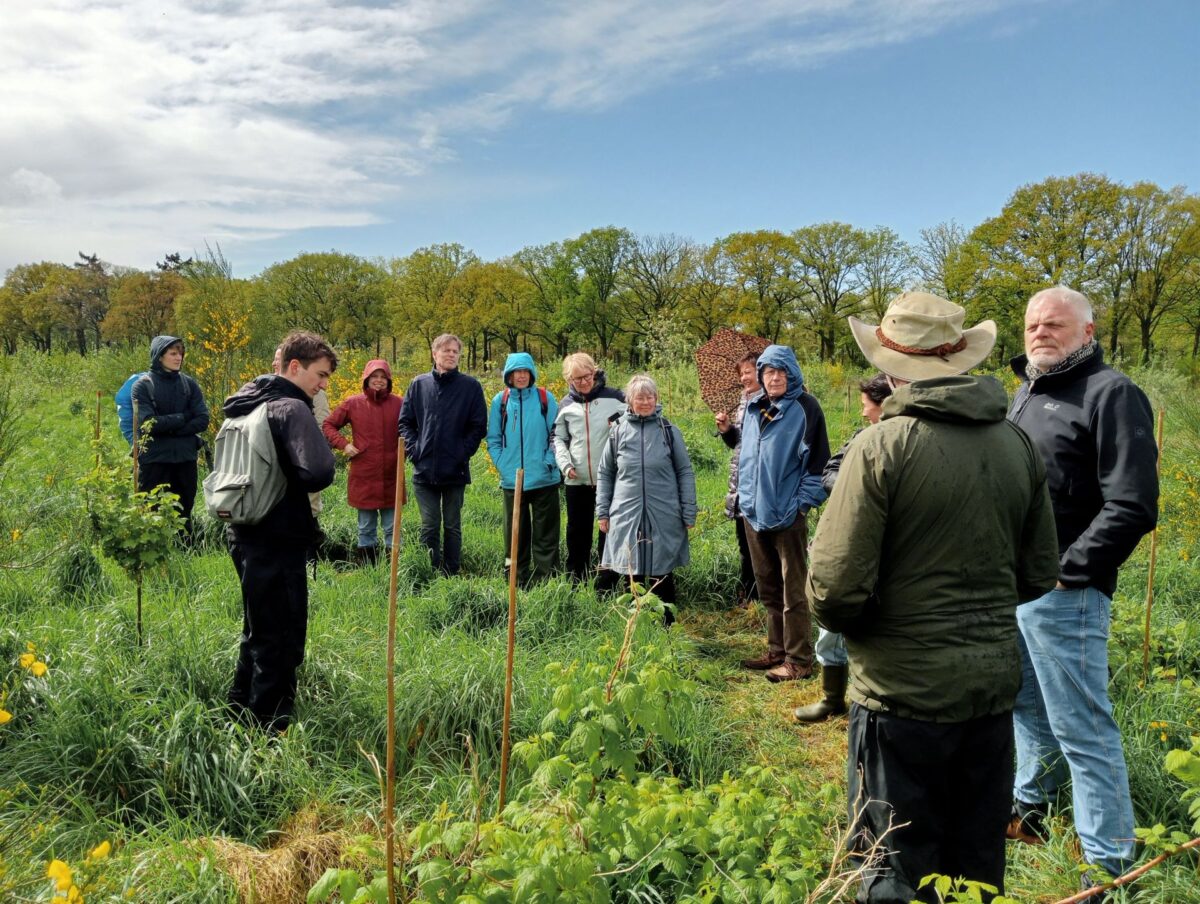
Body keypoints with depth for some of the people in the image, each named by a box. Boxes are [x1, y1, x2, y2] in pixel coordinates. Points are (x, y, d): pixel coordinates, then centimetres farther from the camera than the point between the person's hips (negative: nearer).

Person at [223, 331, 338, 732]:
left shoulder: (249, 402, 11)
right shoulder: (292, 409, -18)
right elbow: (318, 474, -32)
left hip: (245, 533, 10)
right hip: (277, 541, -10)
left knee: (259, 633, 24)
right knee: (281, 642, 2)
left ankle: (240, 713, 37)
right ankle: (270, 729, 12)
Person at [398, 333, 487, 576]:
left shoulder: (471, 386, -1)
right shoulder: (419, 384, 5)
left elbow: (479, 426, -1)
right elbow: (405, 422, 9)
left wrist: (463, 453, -9)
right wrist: (414, 449, -3)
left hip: (455, 471, -1)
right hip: (424, 470, 1)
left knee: (452, 526, 9)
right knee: (429, 526, 5)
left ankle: (451, 574, 18)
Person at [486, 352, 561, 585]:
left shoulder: (545, 398, -1)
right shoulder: (500, 401, 4)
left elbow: (556, 434, 2)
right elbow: (493, 439, 8)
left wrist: (550, 462, -8)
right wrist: (502, 465, -3)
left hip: (544, 479, -2)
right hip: (512, 481, 2)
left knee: (546, 533, 4)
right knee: (515, 532, 11)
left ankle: (546, 580, 11)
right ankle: (518, 581, 22)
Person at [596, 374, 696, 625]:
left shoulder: (669, 431, 0)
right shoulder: (619, 431, 3)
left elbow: (685, 473, 3)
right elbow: (605, 473, 10)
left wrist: (689, 513, -1)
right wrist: (602, 511, 7)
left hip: (664, 517, -1)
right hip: (627, 516, 1)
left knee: (662, 576, 7)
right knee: (633, 576, 10)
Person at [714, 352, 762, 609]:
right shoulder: (744, 400, 13)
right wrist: (726, 429, 2)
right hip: (741, 481, 8)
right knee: (745, 541, 16)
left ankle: (757, 596, 14)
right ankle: (746, 593, 28)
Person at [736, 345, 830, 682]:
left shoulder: (805, 408, -8)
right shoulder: (754, 408, 12)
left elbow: (816, 459, -11)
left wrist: (803, 502, -14)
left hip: (787, 513, -7)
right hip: (755, 511, 7)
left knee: (793, 592, 0)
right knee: (768, 589, 16)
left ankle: (798, 661, 9)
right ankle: (777, 651, 29)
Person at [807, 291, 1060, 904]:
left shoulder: (883, 445, -17)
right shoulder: (1018, 445, 1)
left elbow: (835, 591, -19)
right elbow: (1037, 577, 9)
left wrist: (840, 617, 3)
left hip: (904, 692, -5)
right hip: (993, 686, 6)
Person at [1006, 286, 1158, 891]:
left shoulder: (1110, 394, -12)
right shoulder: (1026, 391, 14)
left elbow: (1132, 507, -19)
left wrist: (1065, 570, -18)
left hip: (1061, 592, -8)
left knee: (1080, 727, -1)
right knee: (1027, 705, 22)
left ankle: (1109, 862, 13)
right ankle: (1030, 807, 41)